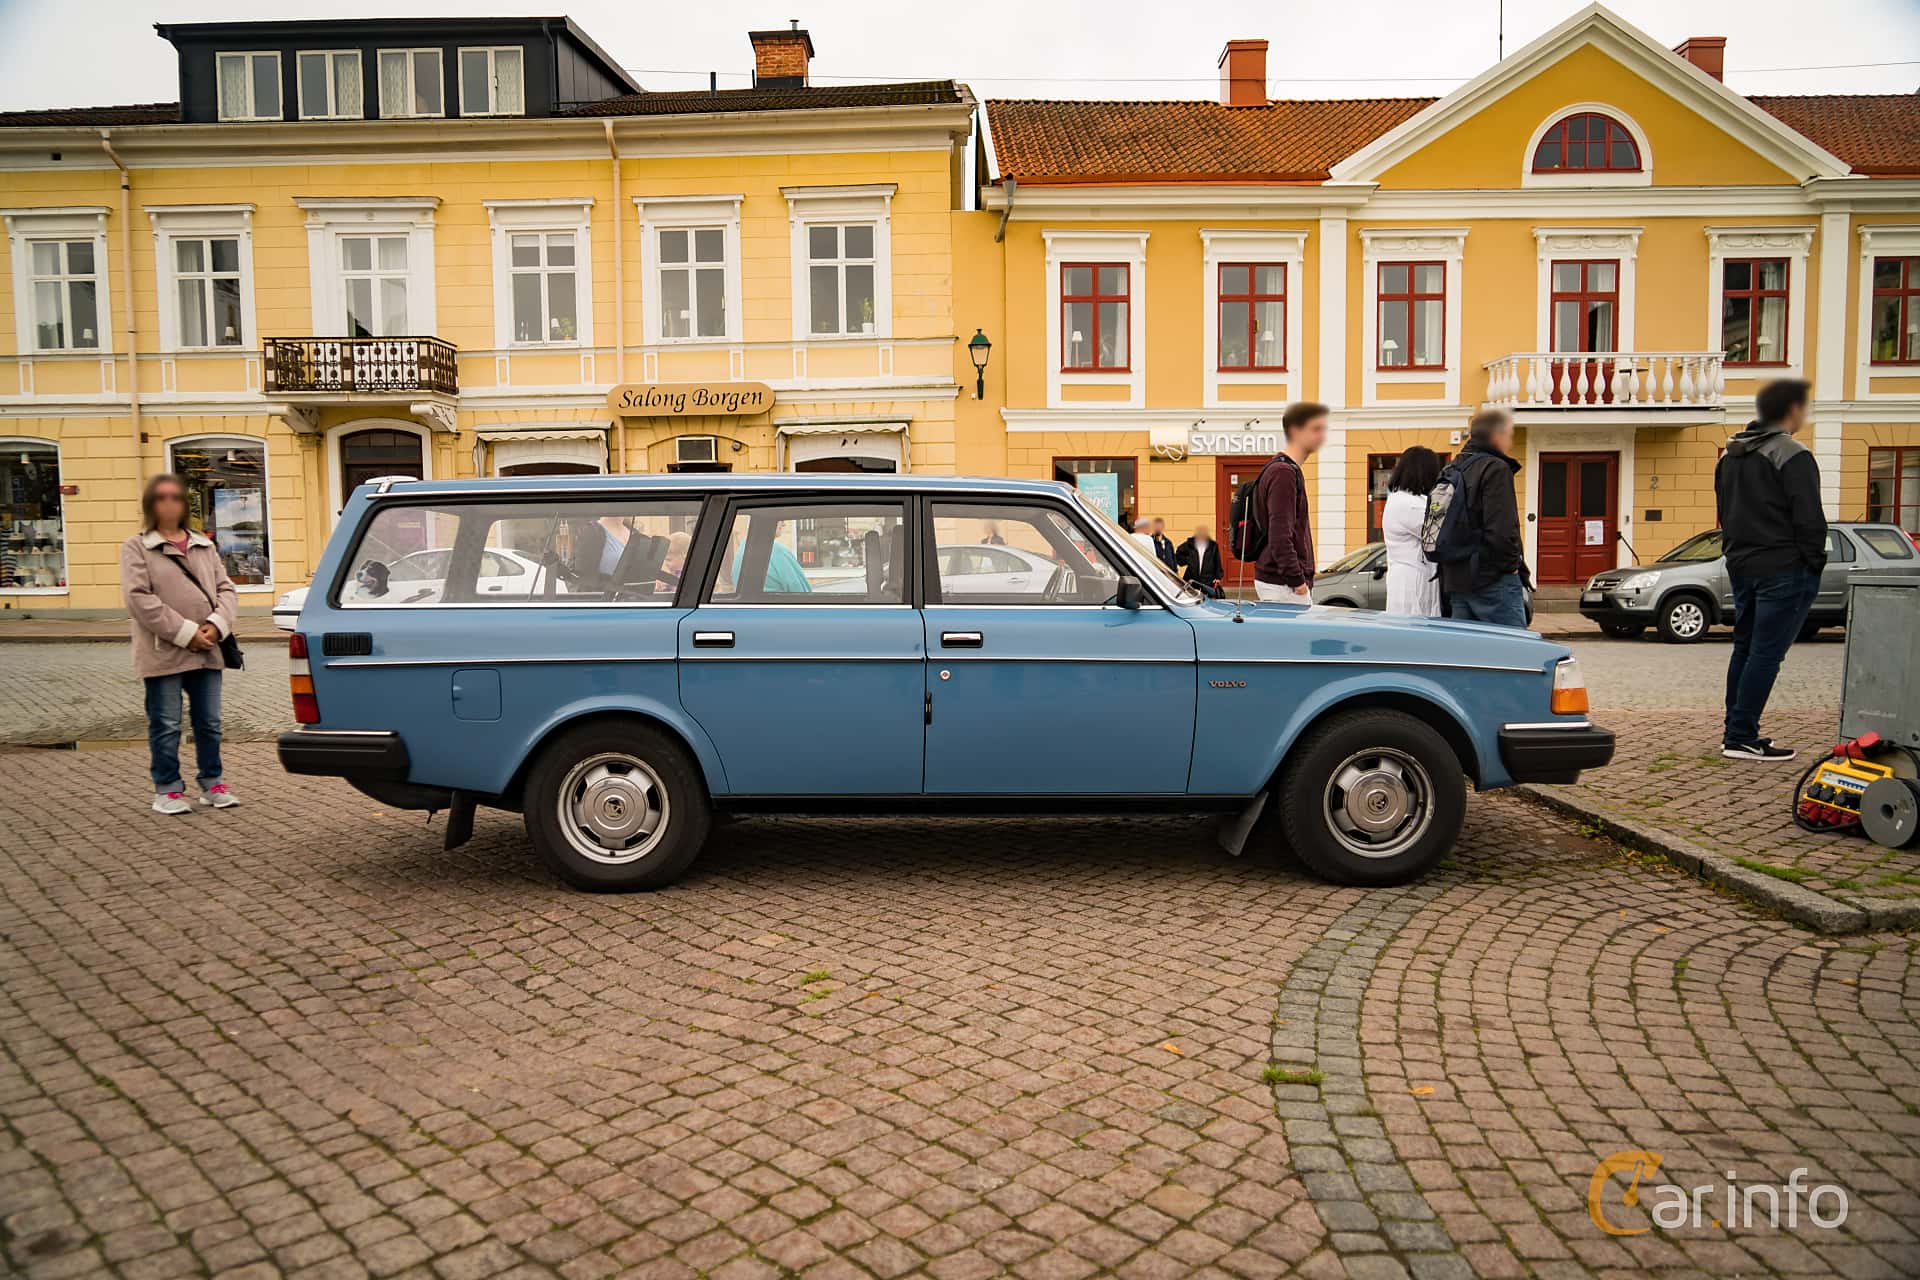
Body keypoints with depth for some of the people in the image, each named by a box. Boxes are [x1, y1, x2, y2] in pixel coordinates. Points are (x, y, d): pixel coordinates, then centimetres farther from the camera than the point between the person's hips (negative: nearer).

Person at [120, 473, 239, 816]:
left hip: (206, 651, 4)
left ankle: (212, 783, 22)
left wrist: (217, 624, -10)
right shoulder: (136, 547, 0)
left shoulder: (204, 546, 16)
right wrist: (185, 633, -16)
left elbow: (225, 587, 10)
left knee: (209, 723, 11)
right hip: (164, 653, -4)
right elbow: (138, 598, -10)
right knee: (165, 726, 2)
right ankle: (167, 789, 13)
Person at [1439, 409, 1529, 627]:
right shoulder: (1496, 468, -10)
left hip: (1455, 583, 8)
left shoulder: (1451, 470, 16)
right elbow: (1502, 531, -21)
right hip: (1492, 583, -8)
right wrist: (1512, 564, -7)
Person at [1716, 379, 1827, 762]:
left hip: (1741, 567, 8)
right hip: (1784, 569, -8)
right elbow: (1809, 518, -16)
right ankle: (1740, 738, -6)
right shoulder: (1793, 456, -13)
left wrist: (1736, 552, 19)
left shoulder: (1730, 456, 13)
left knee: (1745, 648, 15)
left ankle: (1737, 730, 19)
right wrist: (1815, 562, -6)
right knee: (1766, 653, -6)